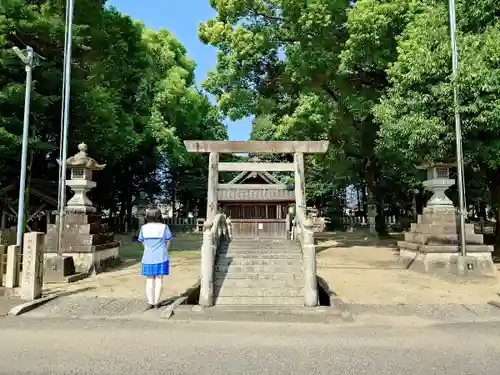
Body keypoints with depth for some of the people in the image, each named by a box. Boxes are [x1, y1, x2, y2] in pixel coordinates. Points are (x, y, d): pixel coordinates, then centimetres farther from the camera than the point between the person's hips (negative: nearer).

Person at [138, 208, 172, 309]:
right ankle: (156, 302, 9)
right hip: (161, 257, -2)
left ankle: (150, 303, 9)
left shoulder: (143, 228, 0)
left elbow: (143, 242, 7)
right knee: (159, 279, 6)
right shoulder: (164, 227, -7)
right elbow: (168, 242, -1)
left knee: (149, 280, 10)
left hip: (148, 258, 2)